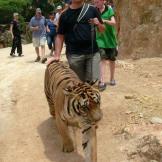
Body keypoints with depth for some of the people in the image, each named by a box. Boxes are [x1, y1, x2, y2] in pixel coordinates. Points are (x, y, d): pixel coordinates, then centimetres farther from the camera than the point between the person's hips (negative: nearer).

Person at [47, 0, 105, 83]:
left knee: (94, 81, -4)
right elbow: (60, 36, 6)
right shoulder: (65, 15, 5)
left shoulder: (92, 10, 7)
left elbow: (102, 29, 15)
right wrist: (57, 55, -2)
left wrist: (98, 24, -8)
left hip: (93, 52, 1)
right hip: (74, 54, -1)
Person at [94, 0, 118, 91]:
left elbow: (113, 22, -19)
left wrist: (104, 21, -35)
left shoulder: (109, 10, -6)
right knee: (103, 59, -12)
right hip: (100, 39, 0)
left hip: (110, 39, 0)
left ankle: (112, 79, 31)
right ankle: (102, 82, -14)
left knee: (111, 60, 13)